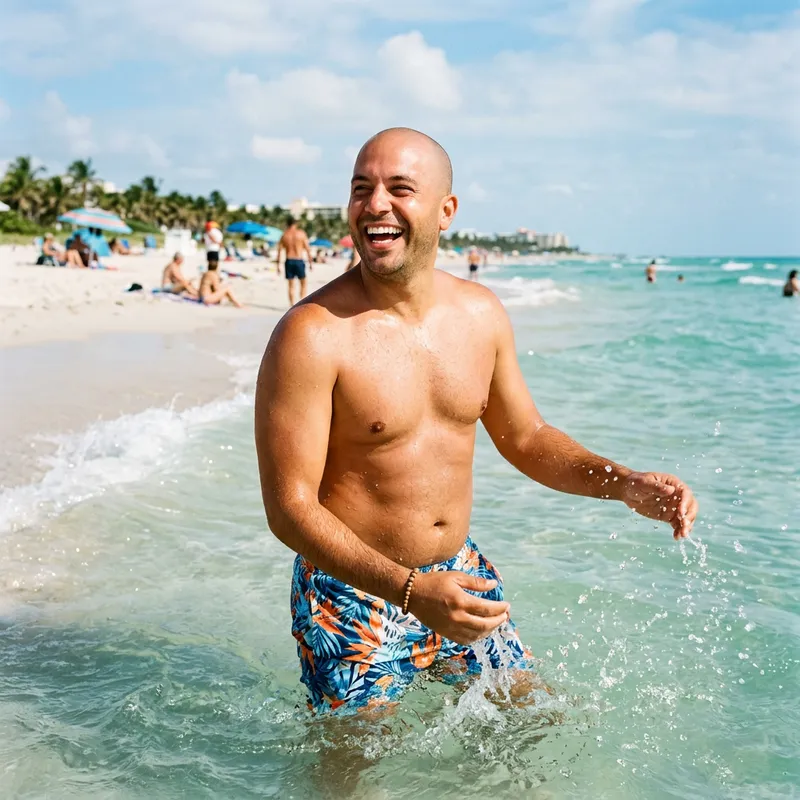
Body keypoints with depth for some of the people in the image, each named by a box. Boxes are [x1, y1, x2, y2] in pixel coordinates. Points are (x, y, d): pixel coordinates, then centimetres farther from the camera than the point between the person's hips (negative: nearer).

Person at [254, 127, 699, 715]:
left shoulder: (481, 313, -1)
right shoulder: (313, 336, -21)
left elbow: (526, 438, 11)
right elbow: (290, 507, -21)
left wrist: (625, 484, -5)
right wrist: (409, 589, -32)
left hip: (461, 574, 6)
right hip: (352, 591, -5)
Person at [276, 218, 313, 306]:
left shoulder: (284, 235, 4)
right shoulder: (301, 233, -2)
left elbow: (279, 250, 3)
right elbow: (308, 249, -3)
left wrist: (278, 264, 7)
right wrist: (310, 262, 3)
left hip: (289, 261, 2)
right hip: (299, 261, -2)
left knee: (291, 286, 9)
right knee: (303, 283, 13)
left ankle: (292, 305, 5)